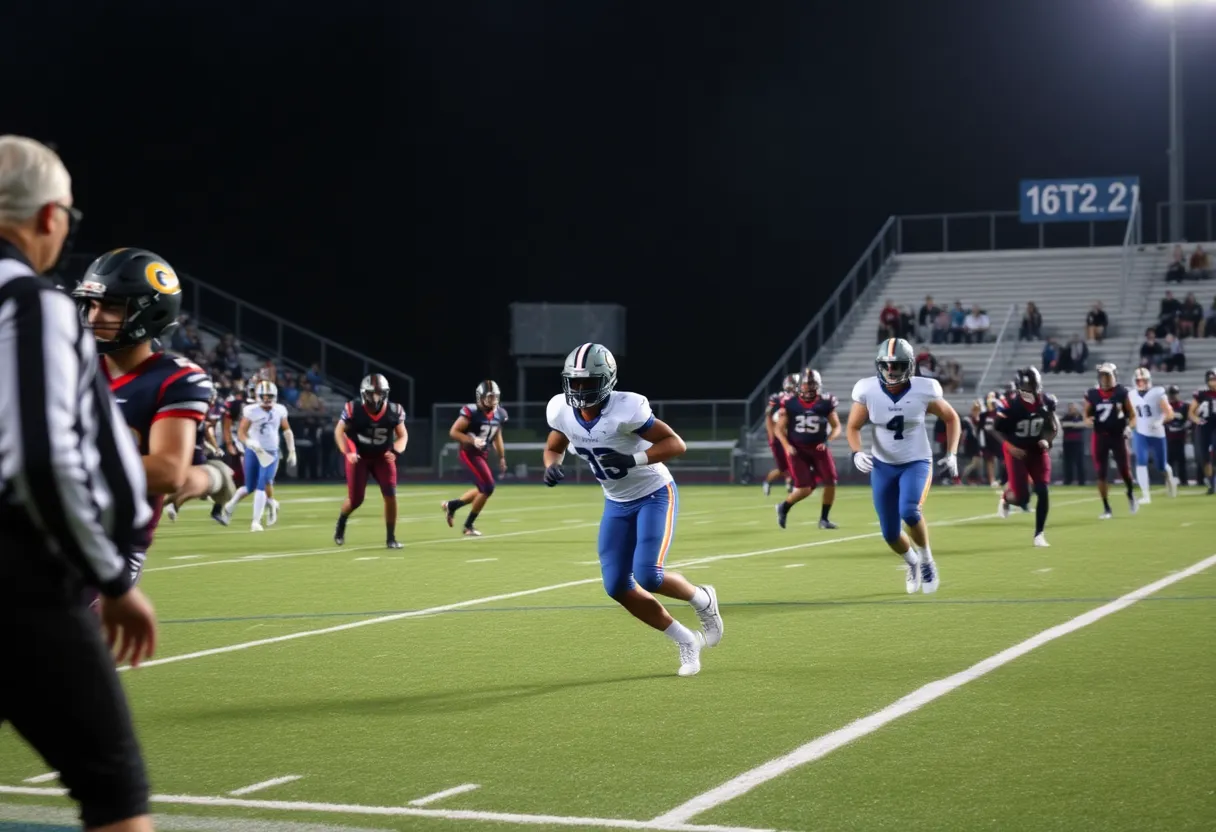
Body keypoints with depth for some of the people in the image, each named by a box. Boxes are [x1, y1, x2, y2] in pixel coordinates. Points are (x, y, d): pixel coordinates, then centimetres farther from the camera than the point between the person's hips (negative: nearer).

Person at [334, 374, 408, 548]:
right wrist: (347, 452, -21)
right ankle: (341, 522, 32)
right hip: (359, 456, -2)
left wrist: (395, 452, -20)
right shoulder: (353, 409, -19)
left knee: (390, 495, -12)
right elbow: (339, 431, -7)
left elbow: (403, 435, -1)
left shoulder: (394, 411, -14)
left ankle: (391, 538, 1)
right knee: (355, 500, -3)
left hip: (382, 456, 2)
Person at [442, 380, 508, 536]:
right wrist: (472, 441, -28)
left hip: (482, 454, 8)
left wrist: (502, 458, 17)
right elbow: (453, 432, -17)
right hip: (469, 453, -8)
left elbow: (497, 437, 18)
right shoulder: (471, 412, -19)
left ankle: (451, 505, 33)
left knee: (483, 489, 14)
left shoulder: (499, 414, 3)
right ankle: (468, 525, 1)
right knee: (487, 487, -13)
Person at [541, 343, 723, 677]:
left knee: (648, 576, -21)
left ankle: (702, 599, 12)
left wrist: (634, 460, -36)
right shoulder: (562, 410, -11)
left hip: (655, 495, -6)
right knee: (617, 587, -1)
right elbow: (553, 449, 7)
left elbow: (676, 444, -24)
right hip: (617, 503, 7)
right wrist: (552, 467, -15)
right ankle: (686, 641, 15)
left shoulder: (625, 409, -29)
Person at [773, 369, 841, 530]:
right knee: (805, 489, -8)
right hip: (797, 449, -2)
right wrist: (787, 446, -13)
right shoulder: (790, 403, -5)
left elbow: (836, 427, 5)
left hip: (818, 448, 2)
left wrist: (827, 441, -12)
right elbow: (779, 429, 2)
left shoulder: (826, 402, -3)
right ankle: (784, 507, 22)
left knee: (830, 482, -10)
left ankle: (824, 518, 9)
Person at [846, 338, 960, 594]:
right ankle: (912, 562, 39)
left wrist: (951, 454, -6)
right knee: (890, 534, 4)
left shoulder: (923, 391, -16)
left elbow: (951, 418, 1)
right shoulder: (868, 391, -14)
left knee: (909, 511, -29)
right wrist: (857, 453, -20)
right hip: (883, 466, 2)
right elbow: (853, 427, -1)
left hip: (916, 462, -2)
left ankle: (927, 561, -2)